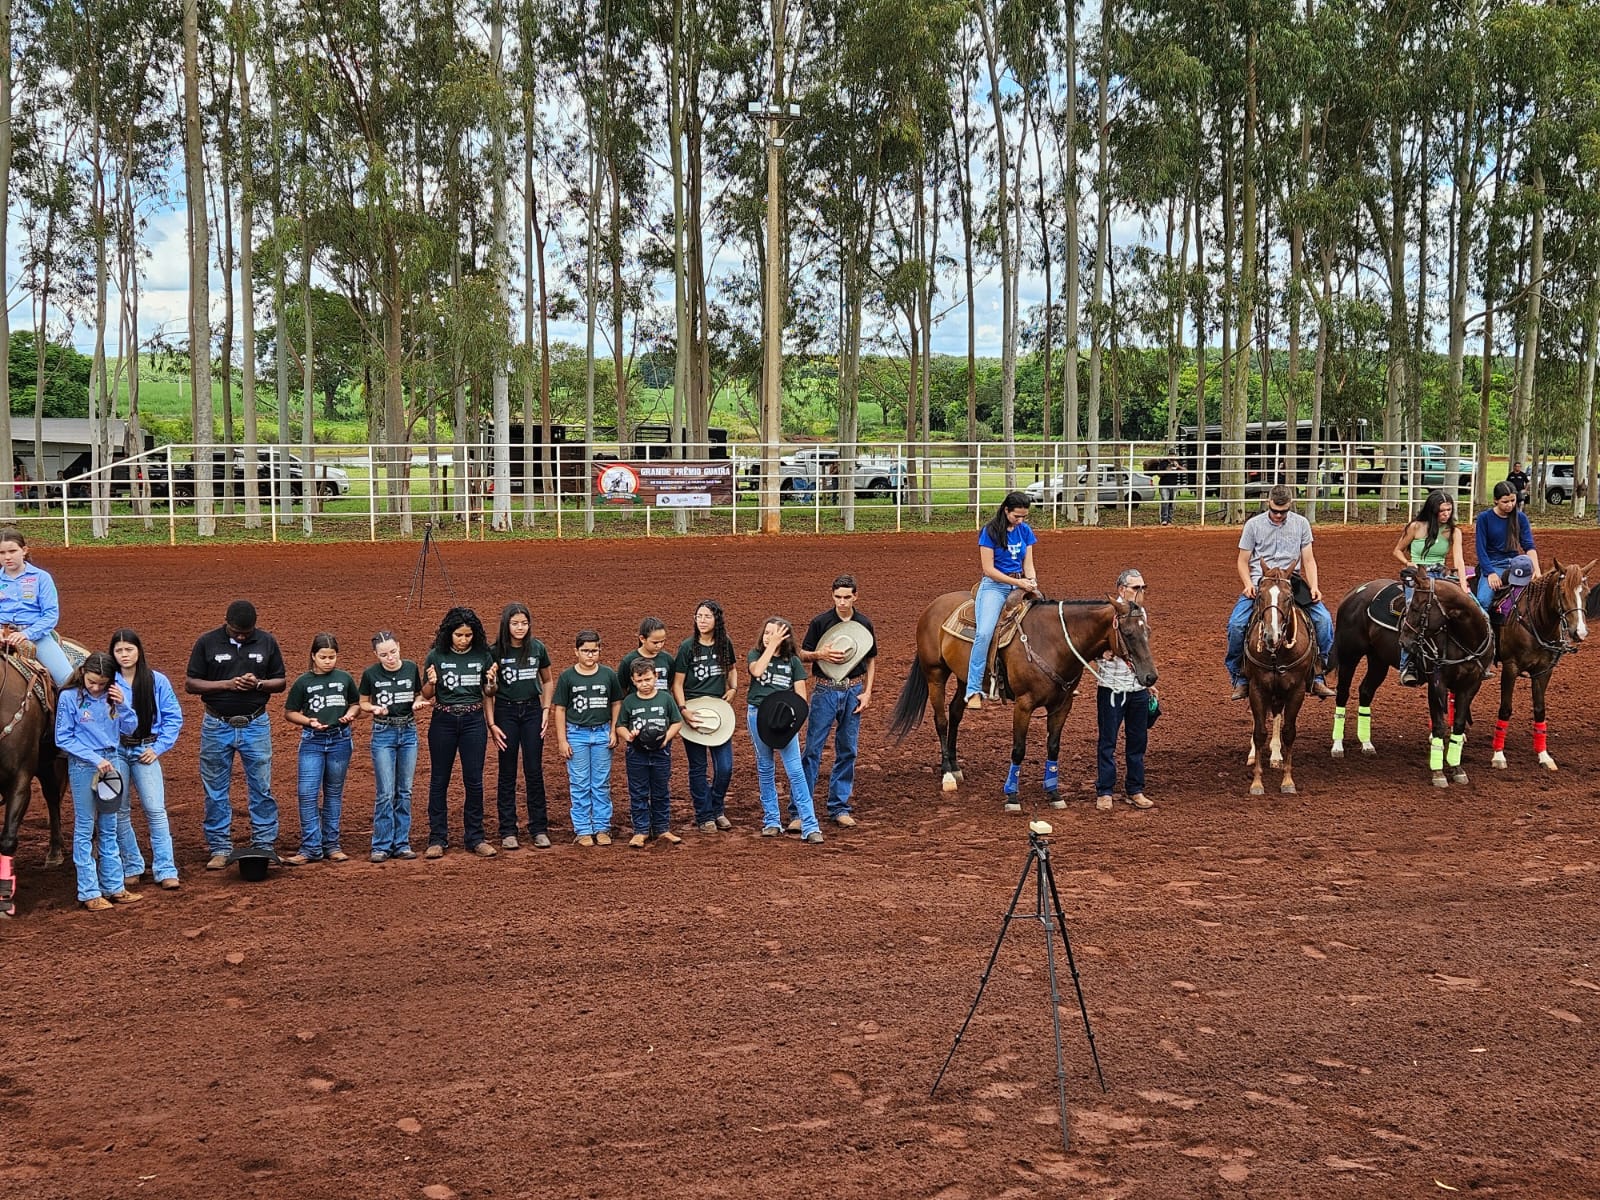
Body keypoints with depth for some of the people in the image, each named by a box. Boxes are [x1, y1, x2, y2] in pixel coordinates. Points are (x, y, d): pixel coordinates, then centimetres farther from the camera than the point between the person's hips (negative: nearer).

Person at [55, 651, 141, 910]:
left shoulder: (113, 695, 0)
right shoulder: (69, 697, -10)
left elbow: (129, 728, 4)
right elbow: (63, 739, -9)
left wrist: (122, 705, -14)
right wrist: (95, 759, -15)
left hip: (114, 762, 4)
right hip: (83, 767, -4)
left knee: (109, 829, 13)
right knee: (85, 830, 2)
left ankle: (114, 886, 20)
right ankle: (89, 892, 7)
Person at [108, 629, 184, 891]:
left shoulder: (157, 681, -2)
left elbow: (174, 718, 3)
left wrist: (159, 747, -4)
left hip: (145, 751, -1)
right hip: (115, 751, 1)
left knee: (155, 810, -6)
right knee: (120, 812, 7)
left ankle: (166, 871, -5)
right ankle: (131, 867, 20)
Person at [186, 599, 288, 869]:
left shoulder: (267, 642, 0)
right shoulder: (207, 642, -4)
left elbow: (281, 682, 6)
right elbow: (190, 684, -3)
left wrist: (259, 684, -15)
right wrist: (226, 684, -17)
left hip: (256, 726, 0)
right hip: (217, 727, 0)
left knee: (262, 789, 3)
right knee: (216, 791, 6)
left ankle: (264, 846, 13)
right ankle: (220, 849, 15)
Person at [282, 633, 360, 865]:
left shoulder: (344, 679, 4)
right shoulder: (303, 682, -1)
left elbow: (356, 704, 16)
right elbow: (289, 713, 4)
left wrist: (350, 714, -6)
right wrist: (308, 721, -13)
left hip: (340, 740, 2)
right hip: (312, 741, -2)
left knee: (334, 794, 10)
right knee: (307, 794, -9)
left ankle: (331, 845, 18)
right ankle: (310, 848, -4)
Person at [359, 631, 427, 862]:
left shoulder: (411, 668, -1)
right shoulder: (370, 674, -7)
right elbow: (363, 703, 5)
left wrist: (417, 703, -10)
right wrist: (374, 708, -16)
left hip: (409, 732, 2)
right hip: (383, 733, -2)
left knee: (404, 791, 7)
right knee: (385, 793, -5)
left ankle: (402, 843, 14)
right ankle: (381, 846, 4)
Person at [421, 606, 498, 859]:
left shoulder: (484, 655, 0)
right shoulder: (436, 656, -4)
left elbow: (488, 694, 10)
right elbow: (426, 695, 1)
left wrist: (491, 681, -12)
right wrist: (432, 682, -19)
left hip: (474, 721, 1)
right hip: (443, 721, -1)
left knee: (474, 781, 3)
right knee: (439, 781, 5)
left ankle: (475, 838, 13)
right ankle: (437, 839, 12)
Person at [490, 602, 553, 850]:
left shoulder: (538, 648, -2)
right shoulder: (496, 651, -8)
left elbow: (546, 682, 11)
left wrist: (546, 711, 1)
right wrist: (491, 724, -8)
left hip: (532, 710, 2)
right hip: (506, 711, -1)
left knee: (534, 771, 3)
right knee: (507, 773, 4)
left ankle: (539, 829, 11)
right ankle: (508, 832, 10)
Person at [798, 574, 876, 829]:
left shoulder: (864, 623, 3)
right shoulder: (820, 622, -5)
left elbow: (871, 660, 11)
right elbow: (802, 655, 1)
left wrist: (867, 692, 2)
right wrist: (822, 654, -19)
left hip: (853, 690, 3)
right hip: (825, 690, -3)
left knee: (847, 751, 7)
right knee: (813, 749, -4)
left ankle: (839, 807, 16)